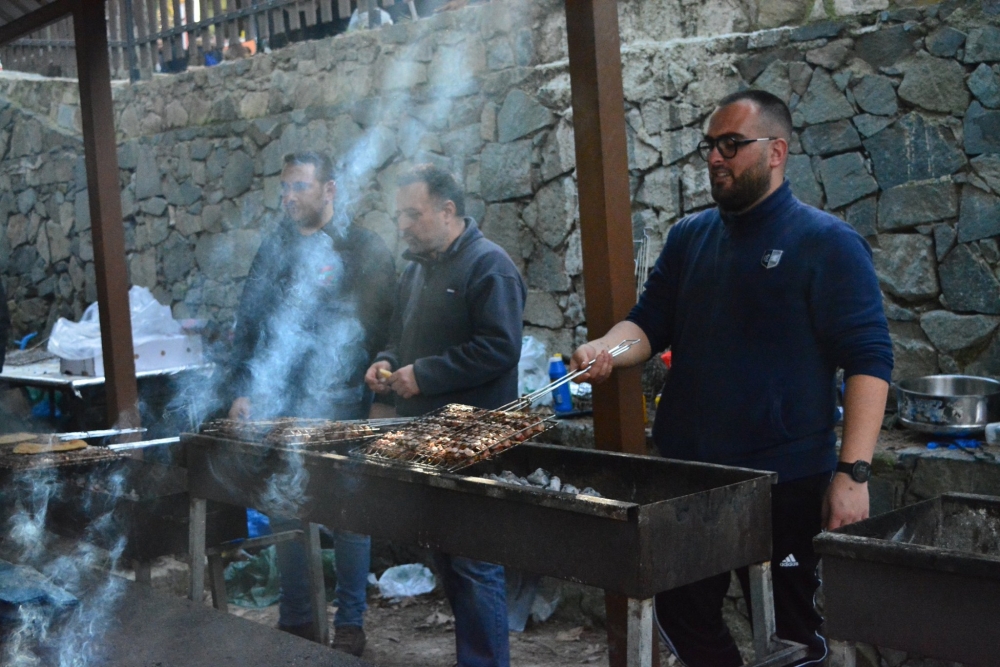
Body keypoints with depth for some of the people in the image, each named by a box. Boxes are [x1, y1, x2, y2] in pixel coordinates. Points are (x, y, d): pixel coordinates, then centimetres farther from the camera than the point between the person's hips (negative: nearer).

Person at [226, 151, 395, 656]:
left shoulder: (363, 249, -4)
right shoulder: (275, 248, 10)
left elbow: (382, 328, -7)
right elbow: (248, 324, 14)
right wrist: (242, 391, 7)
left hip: (341, 409, -4)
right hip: (279, 407, 5)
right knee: (284, 515, 10)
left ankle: (350, 623, 19)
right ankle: (295, 620, 25)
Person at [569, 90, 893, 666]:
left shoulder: (827, 243, -9)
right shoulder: (690, 236, 8)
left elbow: (869, 360, -13)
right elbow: (651, 322, 10)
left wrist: (853, 472, -20)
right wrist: (606, 349, -13)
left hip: (787, 482, -6)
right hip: (688, 474, 6)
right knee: (682, 619, 17)